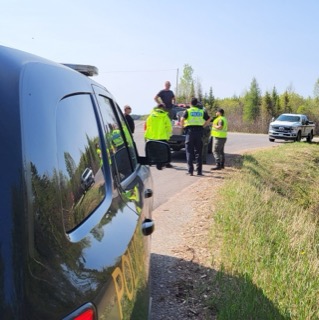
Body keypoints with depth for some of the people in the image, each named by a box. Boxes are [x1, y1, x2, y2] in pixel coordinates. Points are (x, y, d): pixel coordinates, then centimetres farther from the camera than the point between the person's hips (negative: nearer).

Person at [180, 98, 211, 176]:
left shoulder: (188, 111, 0)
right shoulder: (202, 111, 11)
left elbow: (182, 119, -15)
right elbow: (208, 119, 4)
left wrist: (182, 125, 3)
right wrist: (203, 126, 11)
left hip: (190, 131, -2)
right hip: (199, 131, 3)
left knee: (189, 152, 2)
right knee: (199, 152, 7)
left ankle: (190, 171, -2)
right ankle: (199, 171, 5)